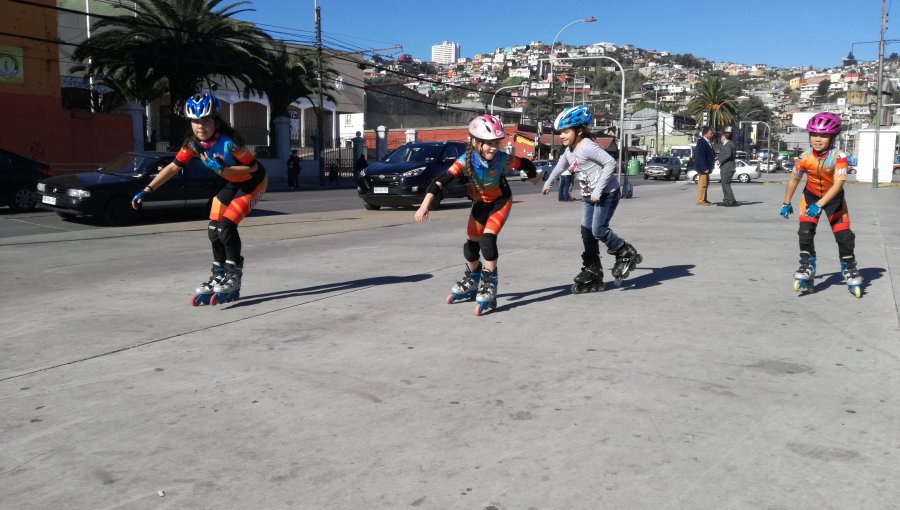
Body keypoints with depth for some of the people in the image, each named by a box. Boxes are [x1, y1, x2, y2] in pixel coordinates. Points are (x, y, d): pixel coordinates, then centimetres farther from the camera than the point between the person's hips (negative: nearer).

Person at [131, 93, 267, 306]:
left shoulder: (228, 142, -32)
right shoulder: (194, 143, -12)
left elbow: (253, 167, -26)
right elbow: (173, 167, -7)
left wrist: (221, 169, -33)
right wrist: (147, 190, -11)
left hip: (252, 183, -7)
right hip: (232, 184, 7)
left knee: (226, 226, -18)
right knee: (214, 230, 1)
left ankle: (233, 277, -4)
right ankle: (218, 277, 16)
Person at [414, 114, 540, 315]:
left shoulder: (502, 159, -30)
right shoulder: (466, 161, -29)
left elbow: (526, 164, -12)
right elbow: (442, 180, -37)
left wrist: (534, 178, 10)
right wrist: (425, 205, -47)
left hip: (501, 201, -3)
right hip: (480, 203, 3)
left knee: (487, 240, -23)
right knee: (471, 245, 10)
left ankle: (489, 289, -13)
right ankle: (471, 284, 35)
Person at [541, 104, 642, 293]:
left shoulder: (587, 146, -20)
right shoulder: (569, 150, 7)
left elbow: (610, 163, -26)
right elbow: (561, 164, 30)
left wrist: (598, 191, -26)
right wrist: (548, 182, 36)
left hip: (606, 193, -9)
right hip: (588, 196, 9)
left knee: (598, 230, -14)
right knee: (586, 232, 3)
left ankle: (626, 254, 10)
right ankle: (593, 273, 10)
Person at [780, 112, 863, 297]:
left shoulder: (838, 156, -28)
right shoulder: (805, 157, -19)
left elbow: (838, 184, -33)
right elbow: (794, 180, -3)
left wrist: (819, 205, -41)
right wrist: (786, 203, 3)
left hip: (834, 198, -2)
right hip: (811, 195, 2)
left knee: (844, 234, -3)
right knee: (805, 231, -15)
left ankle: (849, 270, 18)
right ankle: (807, 268, -3)